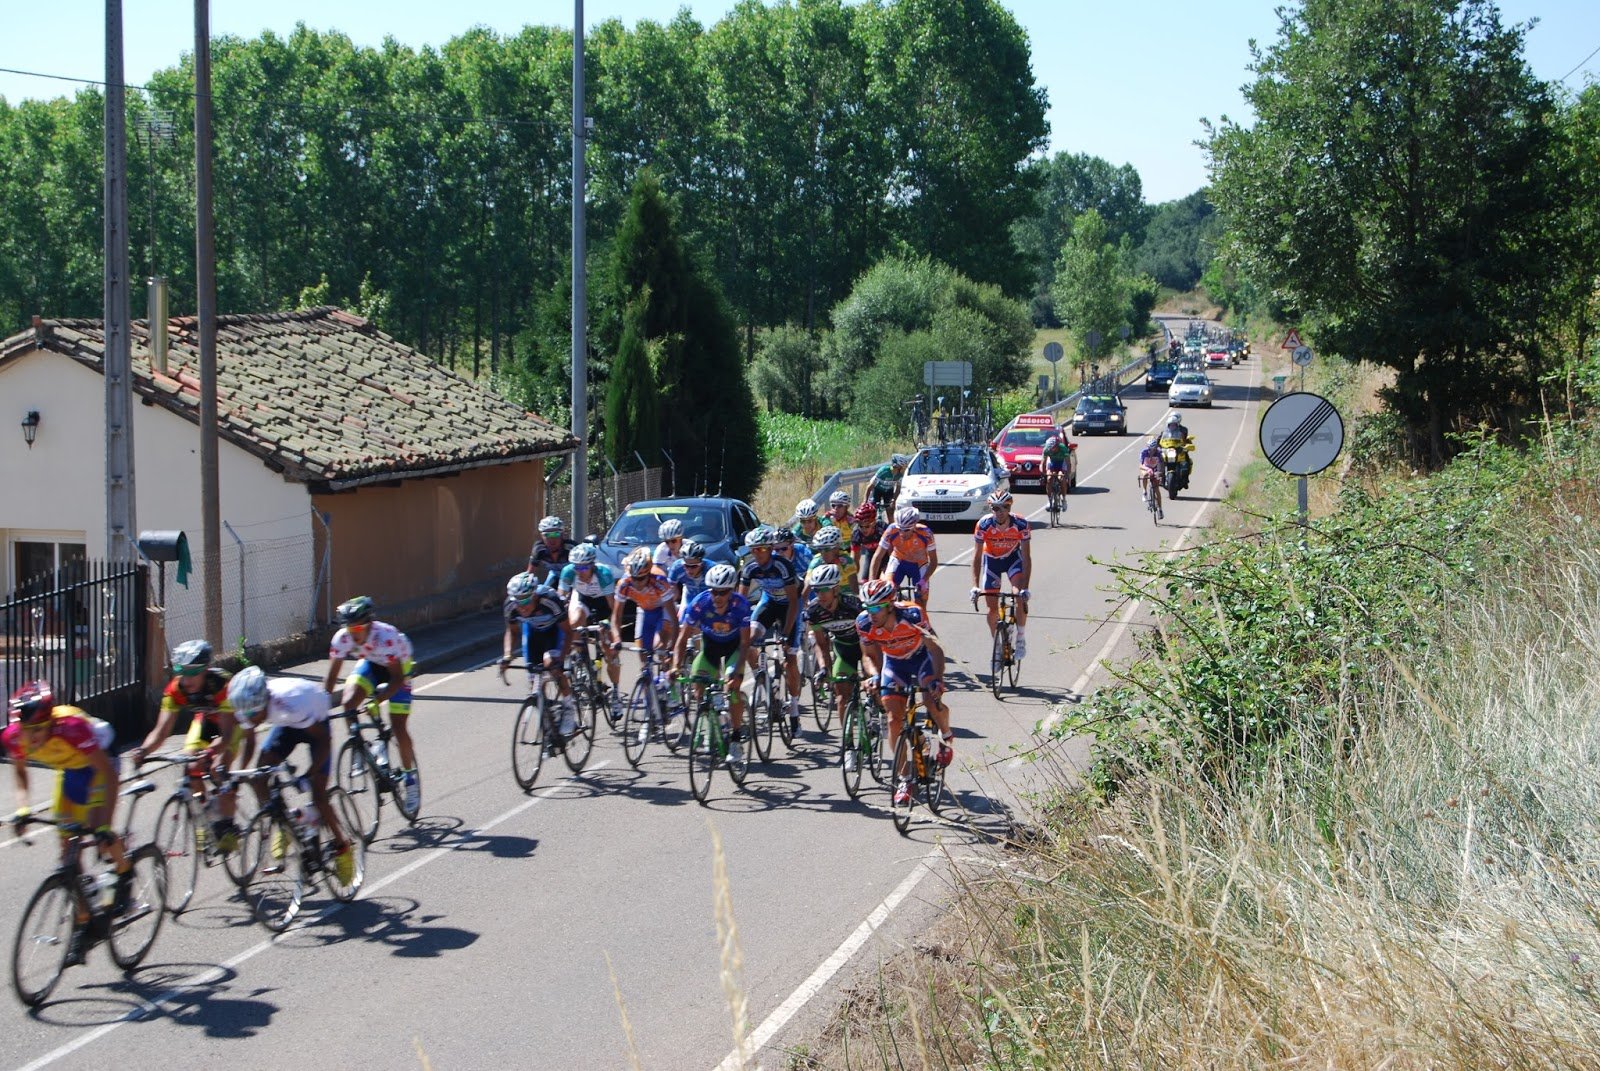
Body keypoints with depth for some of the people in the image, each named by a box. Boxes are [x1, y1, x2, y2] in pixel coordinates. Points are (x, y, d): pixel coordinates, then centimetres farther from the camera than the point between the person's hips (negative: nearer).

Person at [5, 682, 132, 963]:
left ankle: (125, 873, 6)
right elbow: (19, 770, -2)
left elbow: (108, 773, -36)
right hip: (70, 770, 5)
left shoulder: (70, 727, -40)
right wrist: (22, 806, -18)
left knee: (96, 827, -25)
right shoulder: (14, 737, -26)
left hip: (99, 760, -5)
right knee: (68, 845, -1)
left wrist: (104, 825, -42)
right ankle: (82, 923, 7)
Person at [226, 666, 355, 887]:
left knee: (318, 795, -12)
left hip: (315, 722, -5)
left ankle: (342, 847, 9)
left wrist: (310, 774, -41)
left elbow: (323, 739, -33)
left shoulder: (290, 703, -42)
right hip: (287, 725, 5)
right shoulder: (247, 707, -27)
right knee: (257, 776, -14)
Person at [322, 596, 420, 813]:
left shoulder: (385, 637, -39)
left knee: (399, 728, -11)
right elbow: (331, 676, -22)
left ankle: (409, 777, 10)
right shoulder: (342, 638, -27)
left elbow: (397, 679, -38)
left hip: (399, 667, -4)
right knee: (348, 702, -23)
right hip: (371, 664, 4)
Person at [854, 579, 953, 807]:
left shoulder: (912, 614, -35)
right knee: (894, 720, -8)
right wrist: (874, 676, -32)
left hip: (921, 657, -3)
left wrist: (937, 679, -47)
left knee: (933, 701, -26)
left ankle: (946, 737, 8)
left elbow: (935, 649, -33)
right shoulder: (865, 623, -26)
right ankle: (904, 778, 3)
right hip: (893, 663, 3)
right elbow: (869, 656, -11)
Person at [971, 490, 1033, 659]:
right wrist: (975, 586, -34)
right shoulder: (983, 524, -29)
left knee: (1021, 598, -23)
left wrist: (1025, 588, -37)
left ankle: (1021, 639, -6)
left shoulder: (1020, 524, -30)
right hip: (991, 560, 1)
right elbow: (977, 556, -25)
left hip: (1013, 558, -1)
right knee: (992, 607, 0)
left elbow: (1026, 557, -28)